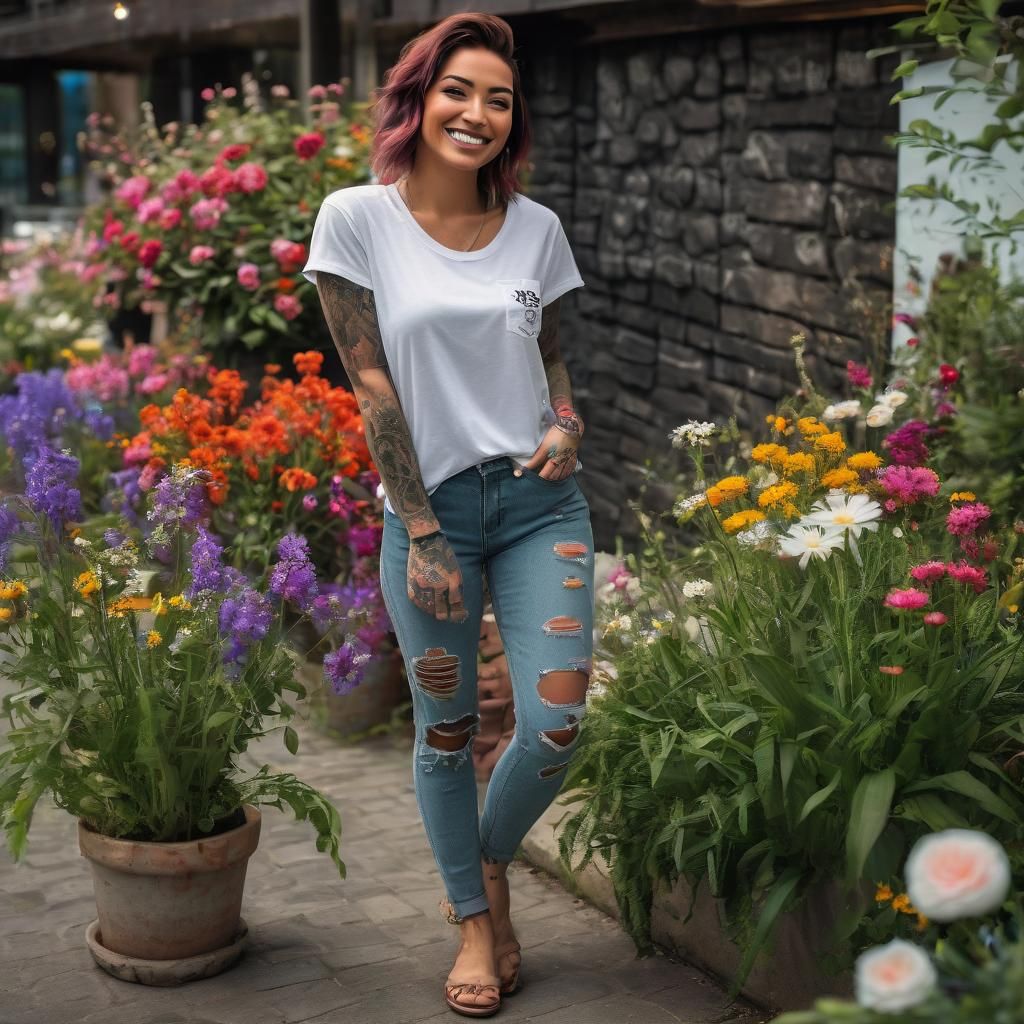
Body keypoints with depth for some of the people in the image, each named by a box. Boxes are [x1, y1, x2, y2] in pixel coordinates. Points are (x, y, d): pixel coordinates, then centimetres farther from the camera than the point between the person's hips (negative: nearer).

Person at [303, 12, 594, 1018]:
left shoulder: (535, 226, 5)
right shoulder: (357, 217, -4)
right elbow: (372, 381, -7)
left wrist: (566, 423, -6)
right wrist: (420, 533, -9)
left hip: (538, 501, 3)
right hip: (429, 505, -2)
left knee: (556, 723, -6)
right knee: (444, 730, 7)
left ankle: (489, 865, 26)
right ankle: (473, 920, 30)